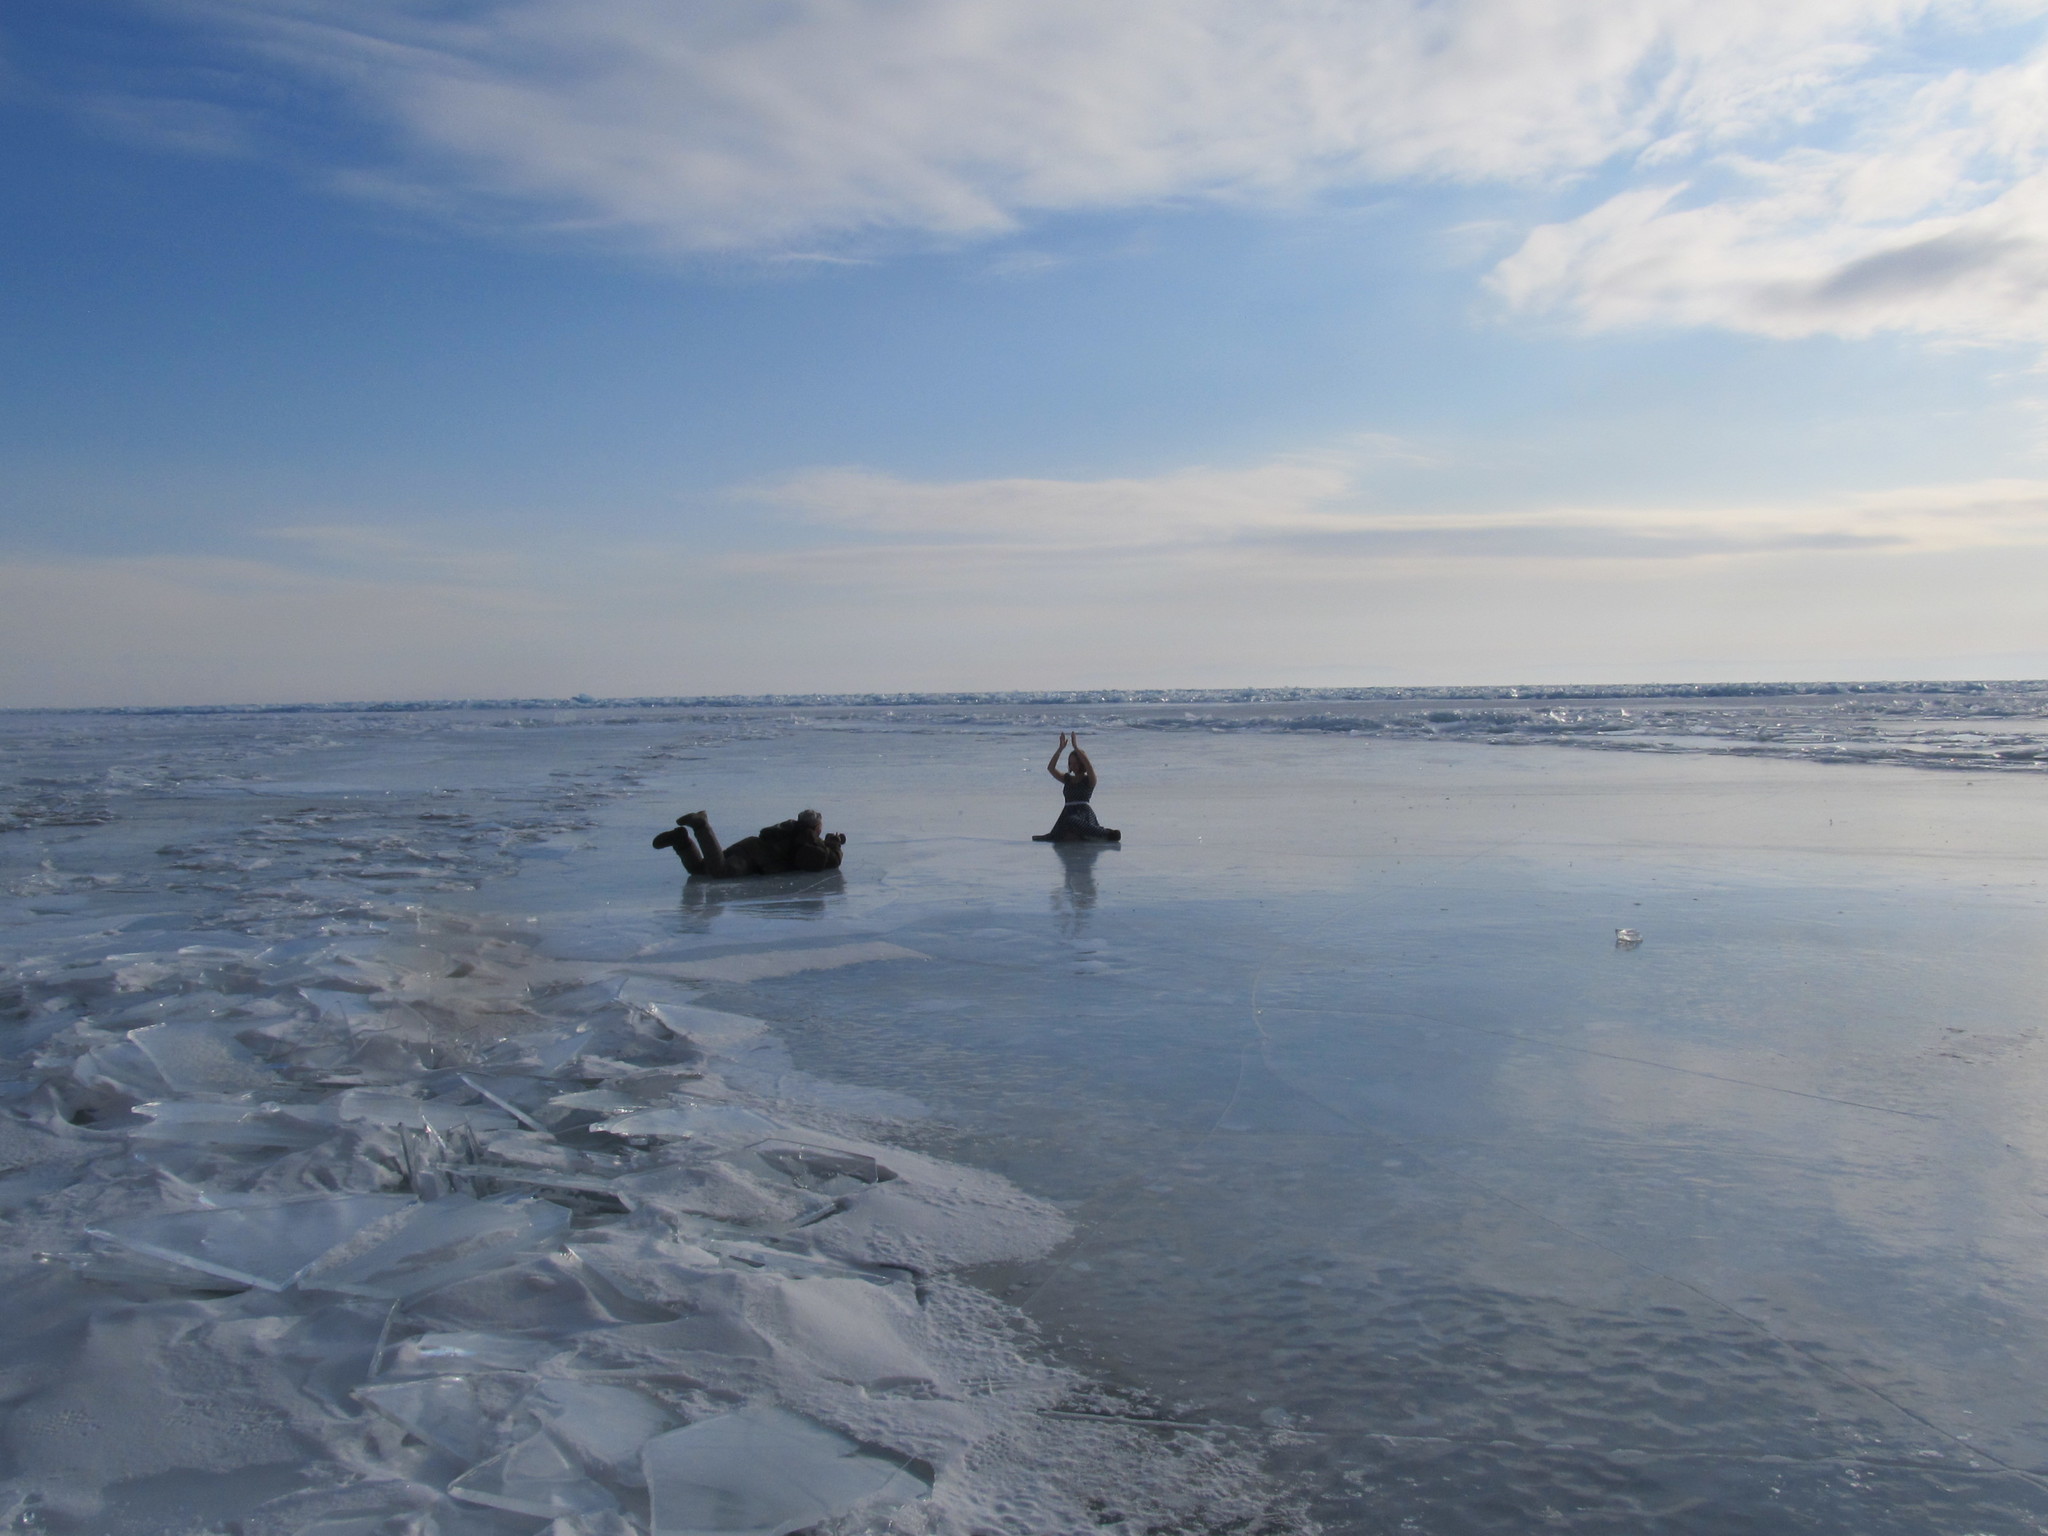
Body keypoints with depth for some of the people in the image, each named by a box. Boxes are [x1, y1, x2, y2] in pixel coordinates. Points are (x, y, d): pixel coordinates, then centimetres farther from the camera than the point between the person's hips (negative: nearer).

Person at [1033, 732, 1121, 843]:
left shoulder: (1089, 780, 4)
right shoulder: (1067, 779, 18)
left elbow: (1088, 765, -17)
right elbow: (1050, 768, 6)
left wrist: (1075, 747, -16)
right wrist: (1060, 748, -2)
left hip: (1083, 813, -6)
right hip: (1068, 813, 6)